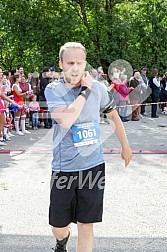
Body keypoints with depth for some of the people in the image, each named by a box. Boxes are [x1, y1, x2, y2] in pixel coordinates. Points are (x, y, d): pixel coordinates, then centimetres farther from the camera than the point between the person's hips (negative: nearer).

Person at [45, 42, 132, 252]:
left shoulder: (98, 88, -1)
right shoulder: (53, 90, -9)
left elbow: (113, 116, 17)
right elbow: (66, 120, -28)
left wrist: (125, 147, 23)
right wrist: (85, 91, -19)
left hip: (93, 166, 1)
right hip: (63, 169, -1)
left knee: (86, 225, 4)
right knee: (58, 226, 13)